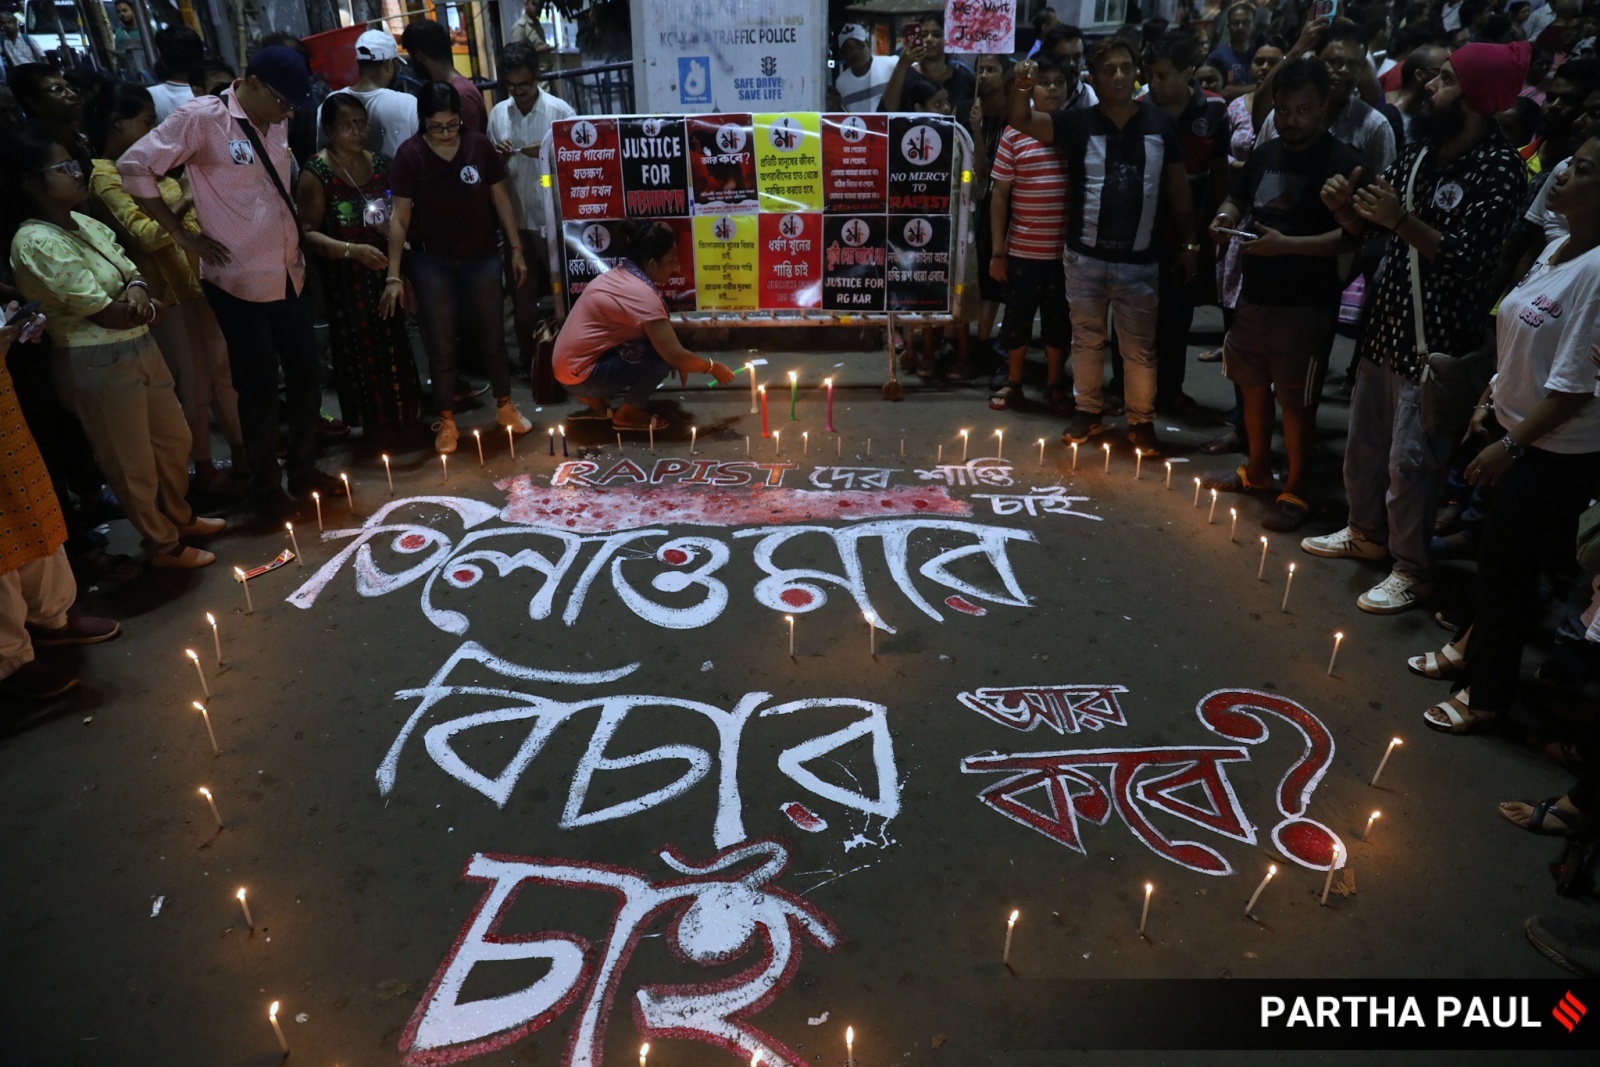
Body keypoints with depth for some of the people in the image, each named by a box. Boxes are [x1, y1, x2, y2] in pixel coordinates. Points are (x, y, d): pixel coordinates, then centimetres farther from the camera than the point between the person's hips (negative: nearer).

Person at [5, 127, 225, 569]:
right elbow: (107, 314, -20)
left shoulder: (85, 223, 6)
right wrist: (149, 308, -2)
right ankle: (163, 545, 26)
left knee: (174, 438, 22)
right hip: (97, 366, -8)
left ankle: (179, 516, 44)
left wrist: (136, 290, -14)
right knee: (133, 464, 8)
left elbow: (132, 272, 10)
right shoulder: (35, 243, -19)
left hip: (140, 349, 8)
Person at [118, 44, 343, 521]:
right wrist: (184, 236, -11)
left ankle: (304, 469, 30)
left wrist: (294, 240, 9)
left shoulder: (275, 122, 7)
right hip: (241, 281, -6)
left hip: (289, 273, 6)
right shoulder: (202, 117, -13)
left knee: (304, 374, 13)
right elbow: (134, 167, -12)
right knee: (259, 387, 4)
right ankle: (267, 489, 21)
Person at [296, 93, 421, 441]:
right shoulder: (315, 173, -10)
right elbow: (308, 232, -15)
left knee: (395, 346, 8)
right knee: (361, 352, 1)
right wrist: (353, 249, -28)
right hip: (345, 280, -4)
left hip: (385, 272, 4)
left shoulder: (381, 163, 6)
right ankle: (375, 425, 16)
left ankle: (404, 417, 24)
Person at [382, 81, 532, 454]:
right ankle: (447, 422, 19)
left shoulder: (479, 145, -7)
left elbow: (501, 199, 3)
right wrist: (394, 275, -13)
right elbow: (400, 217, -10)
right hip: (431, 261, -1)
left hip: (481, 256, 1)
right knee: (440, 343, 6)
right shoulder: (410, 154, -12)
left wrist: (516, 249, 3)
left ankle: (505, 406, 30)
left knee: (492, 333, 11)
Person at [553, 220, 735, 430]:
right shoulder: (642, 294, -21)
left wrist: (679, 361, 9)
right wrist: (712, 367, -6)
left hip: (570, 366, 9)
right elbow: (674, 355, -21)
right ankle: (628, 414, 1)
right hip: (581, 375, -9)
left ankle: (597, 401, 14)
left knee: (660, 342, 13)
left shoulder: (620, 275, 7)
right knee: (662, 353, -15)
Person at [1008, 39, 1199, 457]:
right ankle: (1087, 411, 30)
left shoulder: (1160, 123, -1)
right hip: (1085, 257, 0)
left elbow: (1177, 188, 5)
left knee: (1140, 346, 7)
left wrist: (1190, 244, 5)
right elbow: (1023, 122, -15)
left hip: (1139, 260, 0)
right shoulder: (1078, 121, -3)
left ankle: (1141, 420, 23)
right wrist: (1021, 89, -36)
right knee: (1086, 339, 14)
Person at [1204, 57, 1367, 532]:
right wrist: (1226, 217, 1)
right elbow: (1237, 198, 25)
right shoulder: (1265, 153, 10)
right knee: (1253, 387, 17)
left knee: (1295, 400, 1)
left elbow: (1350, 237, -17)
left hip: (1306, 303, -6)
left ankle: (1294, 490, 15)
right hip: (1254, 294, 7)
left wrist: (1286, 244, -28)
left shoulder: (1342, 162, -11)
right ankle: (1257, 470, 35)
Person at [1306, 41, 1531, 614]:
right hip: (1387, 320, 8)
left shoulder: (1499, 168, -15)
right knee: (1364, 437, 19)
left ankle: (1411, 569, 15)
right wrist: (1344, 205, -9)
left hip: (1438, 336, -8)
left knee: (1410, 457, -1)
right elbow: (1368, 223, 12)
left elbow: (1468, 256, -21)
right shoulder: (1421, 150, 7)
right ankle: (1365, 532, 39)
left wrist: (1403, 221, -30)